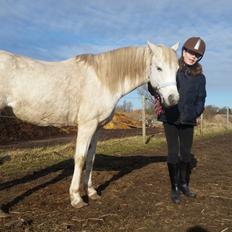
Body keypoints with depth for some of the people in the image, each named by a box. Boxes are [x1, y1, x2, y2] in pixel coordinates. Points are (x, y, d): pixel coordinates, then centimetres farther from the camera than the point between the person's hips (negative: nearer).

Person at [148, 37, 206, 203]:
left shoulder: (200, 77, 5)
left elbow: (201, 99, 11)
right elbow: (152, 86, 5)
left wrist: (197, 113, -3)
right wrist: (159, 98, -7)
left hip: (188, 120, 3)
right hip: (170, 118, -3)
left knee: (186, 153, 11)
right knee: (173, 153, 2)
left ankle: (184, 184, 28)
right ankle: (175, 188, 13)